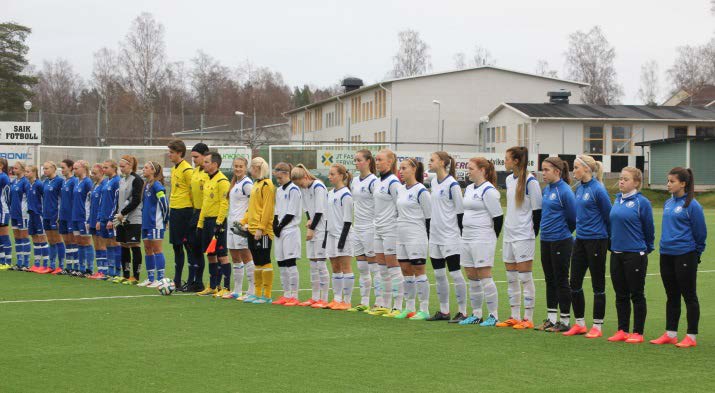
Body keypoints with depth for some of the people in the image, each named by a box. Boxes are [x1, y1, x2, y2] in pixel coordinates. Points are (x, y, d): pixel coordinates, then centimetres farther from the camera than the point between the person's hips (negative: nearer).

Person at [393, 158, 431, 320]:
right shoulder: (400, 190, 12)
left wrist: (426, 239, -8)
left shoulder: (421, 191, -10)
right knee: (406, 271, 9)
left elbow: (428, 216, -9)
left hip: (416, 237, -8)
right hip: (402, 237, 8)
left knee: (419, 271, -5)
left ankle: (424, 310, -2)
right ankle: (409, 308, 16)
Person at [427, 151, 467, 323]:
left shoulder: (452, 184, -12)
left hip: (450, 236, -8)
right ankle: (444, 311, 19)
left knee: (455, 273, -5)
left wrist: (460, 235, -11)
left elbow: (460, 211, -11)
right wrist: (430, 229, 16)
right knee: (439, 274, 11)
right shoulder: (433, 182, 11)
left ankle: (462, 312, 0)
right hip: (435, 235, 8)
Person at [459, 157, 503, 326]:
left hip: (483, 239, -9)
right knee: (472, 278, 10)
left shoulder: (488, 191, -12)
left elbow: (498, 216, -12)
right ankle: (476, 314, 17)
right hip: (467, 238, 9)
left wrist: (493, 237, -3)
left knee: (485, 277, -8)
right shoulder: (469, 189, 15)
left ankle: (494, 315, -2)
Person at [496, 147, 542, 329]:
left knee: (525, 277, -5)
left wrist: (533, 233, -10)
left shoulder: (530, 181, -11)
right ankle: (515, 317, 16)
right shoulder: (509, 180, 12)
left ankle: (528, 319, 0)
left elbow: (537, 210, -10)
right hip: (509, 235, 8)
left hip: (524, 236, -8)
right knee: (511, 278, 9)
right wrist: (508, 228, 16)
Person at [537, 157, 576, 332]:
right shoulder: (546, 189, 9)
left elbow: (573, 218, -11)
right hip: (546, 240, 8)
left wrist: (564, 232, 3)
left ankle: (565, 321, 7)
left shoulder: (564, 191, -15)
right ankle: (551, 319, 21)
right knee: (550, 280, 13)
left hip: (561, 242, -8)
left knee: (561, 281, -1)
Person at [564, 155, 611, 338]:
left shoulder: (598, 190, -15)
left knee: (598, 285, 2)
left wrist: (609, 237, 1)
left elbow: (608, 216, -9)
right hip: (580, 239, 8)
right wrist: (580, 230, 18)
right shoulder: (579, 189, 8)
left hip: (596, 240, -8)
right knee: (574, 282, 8)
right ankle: (579, 323, 19)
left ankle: (597, 326, 9)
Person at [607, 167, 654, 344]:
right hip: (617, 253, 6)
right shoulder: (618, 200, 8)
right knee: (621, 295, 11)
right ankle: (622, 331, 19)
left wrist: (648, 248, 7)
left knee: (637, 295, 3)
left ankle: (638, 333, 9)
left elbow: (648, 229, -3)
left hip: (635, 254, -6)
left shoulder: (642, 202, -11)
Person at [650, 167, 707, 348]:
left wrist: (696, 253, 1)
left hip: (685, 255, -7)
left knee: (689, 296, 1)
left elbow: (700, 232, -7)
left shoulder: (692, 205, -12)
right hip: (666, 254, 7)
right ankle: (670, 334, 21)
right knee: (671, 296, 13)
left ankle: (692, 336, 6)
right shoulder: (668, 203, 9)